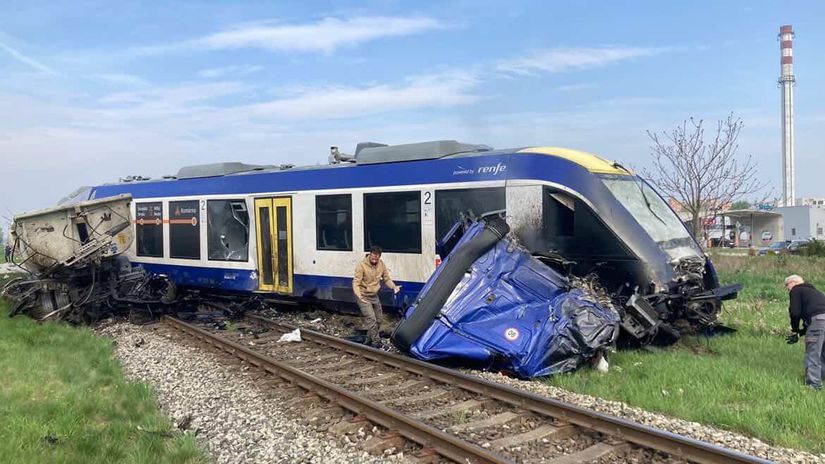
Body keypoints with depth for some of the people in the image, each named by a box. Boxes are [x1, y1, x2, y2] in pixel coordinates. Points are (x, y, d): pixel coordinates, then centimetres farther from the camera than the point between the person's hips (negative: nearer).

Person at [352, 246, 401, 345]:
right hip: (364, 297, -7)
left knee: (379, 320, 13)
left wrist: (394, 287, -12)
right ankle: (375, 341, -7)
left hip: (374, 296, 7)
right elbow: (356, 283, -20)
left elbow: (386, 279, 8)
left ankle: (368, 339, 27)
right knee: (371, 320, -17)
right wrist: (359, 295, -37)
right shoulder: (362, 265, -20)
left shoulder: (381, 264, -2)